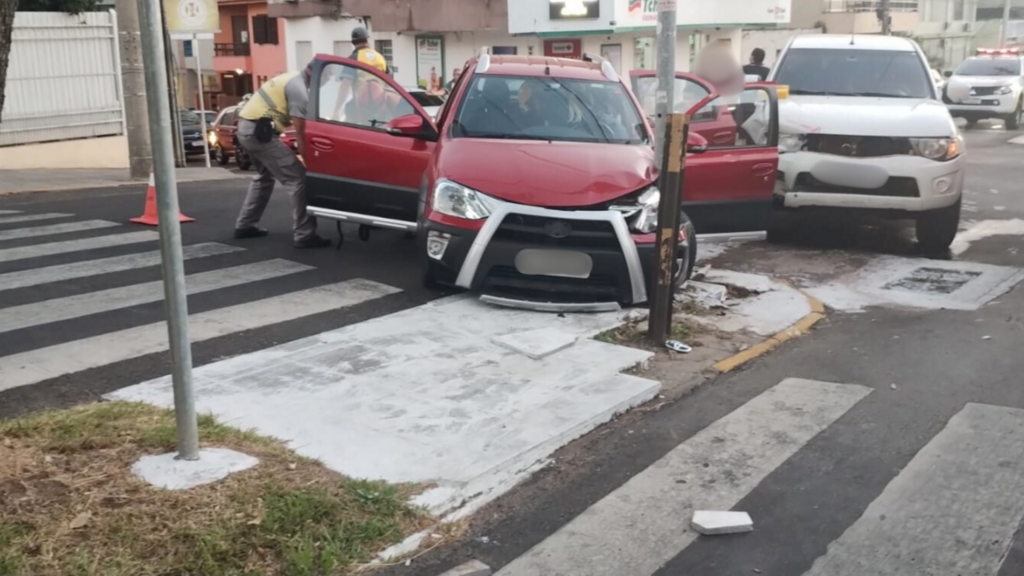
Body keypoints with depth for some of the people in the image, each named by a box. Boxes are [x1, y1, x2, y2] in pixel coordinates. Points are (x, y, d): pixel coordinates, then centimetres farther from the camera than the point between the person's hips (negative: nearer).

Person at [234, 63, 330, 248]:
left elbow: (298, 123, 24)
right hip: (260, 131, -11)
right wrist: (306, 156, -8)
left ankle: (245, 225, 34)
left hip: (246, 127, 11)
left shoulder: (294, 79, 19)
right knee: (297, 178, -11)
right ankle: (304, 234, -13)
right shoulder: (299, 89, -13)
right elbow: (300, 129, -15)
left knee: (264, 176, 29)